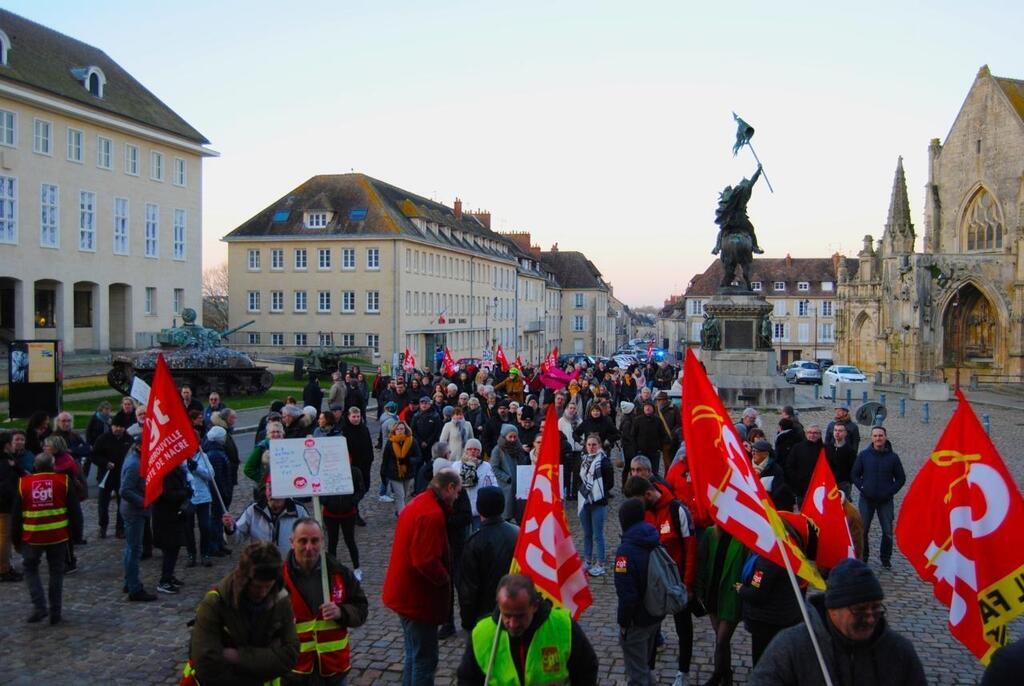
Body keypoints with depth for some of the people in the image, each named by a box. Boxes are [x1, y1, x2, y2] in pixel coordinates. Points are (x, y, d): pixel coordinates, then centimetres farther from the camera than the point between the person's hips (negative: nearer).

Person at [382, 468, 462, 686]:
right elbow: (426, 561, -30)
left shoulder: (419, 503, 7)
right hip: (419, 598, -10)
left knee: (415, 655, 22)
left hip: (406, 593, 10)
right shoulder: (432, 514, -25)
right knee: (425, 659, 1)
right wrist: (445, 578, -14)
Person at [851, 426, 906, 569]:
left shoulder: (893, 457, -1)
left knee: (888, 532, 5)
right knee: (862, 530, 2)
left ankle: (886, 558, 21)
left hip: (886, 501, 0)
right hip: (866, 500, 0)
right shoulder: (864, 455, 0)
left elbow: (901, 478, 6)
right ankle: (862, 557, 16)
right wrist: (862, 488, -4)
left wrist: (891, 491, -5)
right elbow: (854, 474, 6)